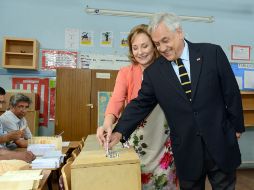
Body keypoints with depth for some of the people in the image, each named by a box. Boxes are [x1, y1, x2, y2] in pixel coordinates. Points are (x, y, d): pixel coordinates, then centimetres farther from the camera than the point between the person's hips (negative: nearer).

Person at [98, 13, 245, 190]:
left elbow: (231, 92, 0)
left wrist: (237, 127, 6)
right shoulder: (153, 72, -4)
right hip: (186, 151, 1)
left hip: (221, 144, 0)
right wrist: (119, 132, -14)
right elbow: (140, 104, -3)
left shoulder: (212, 53, -6)